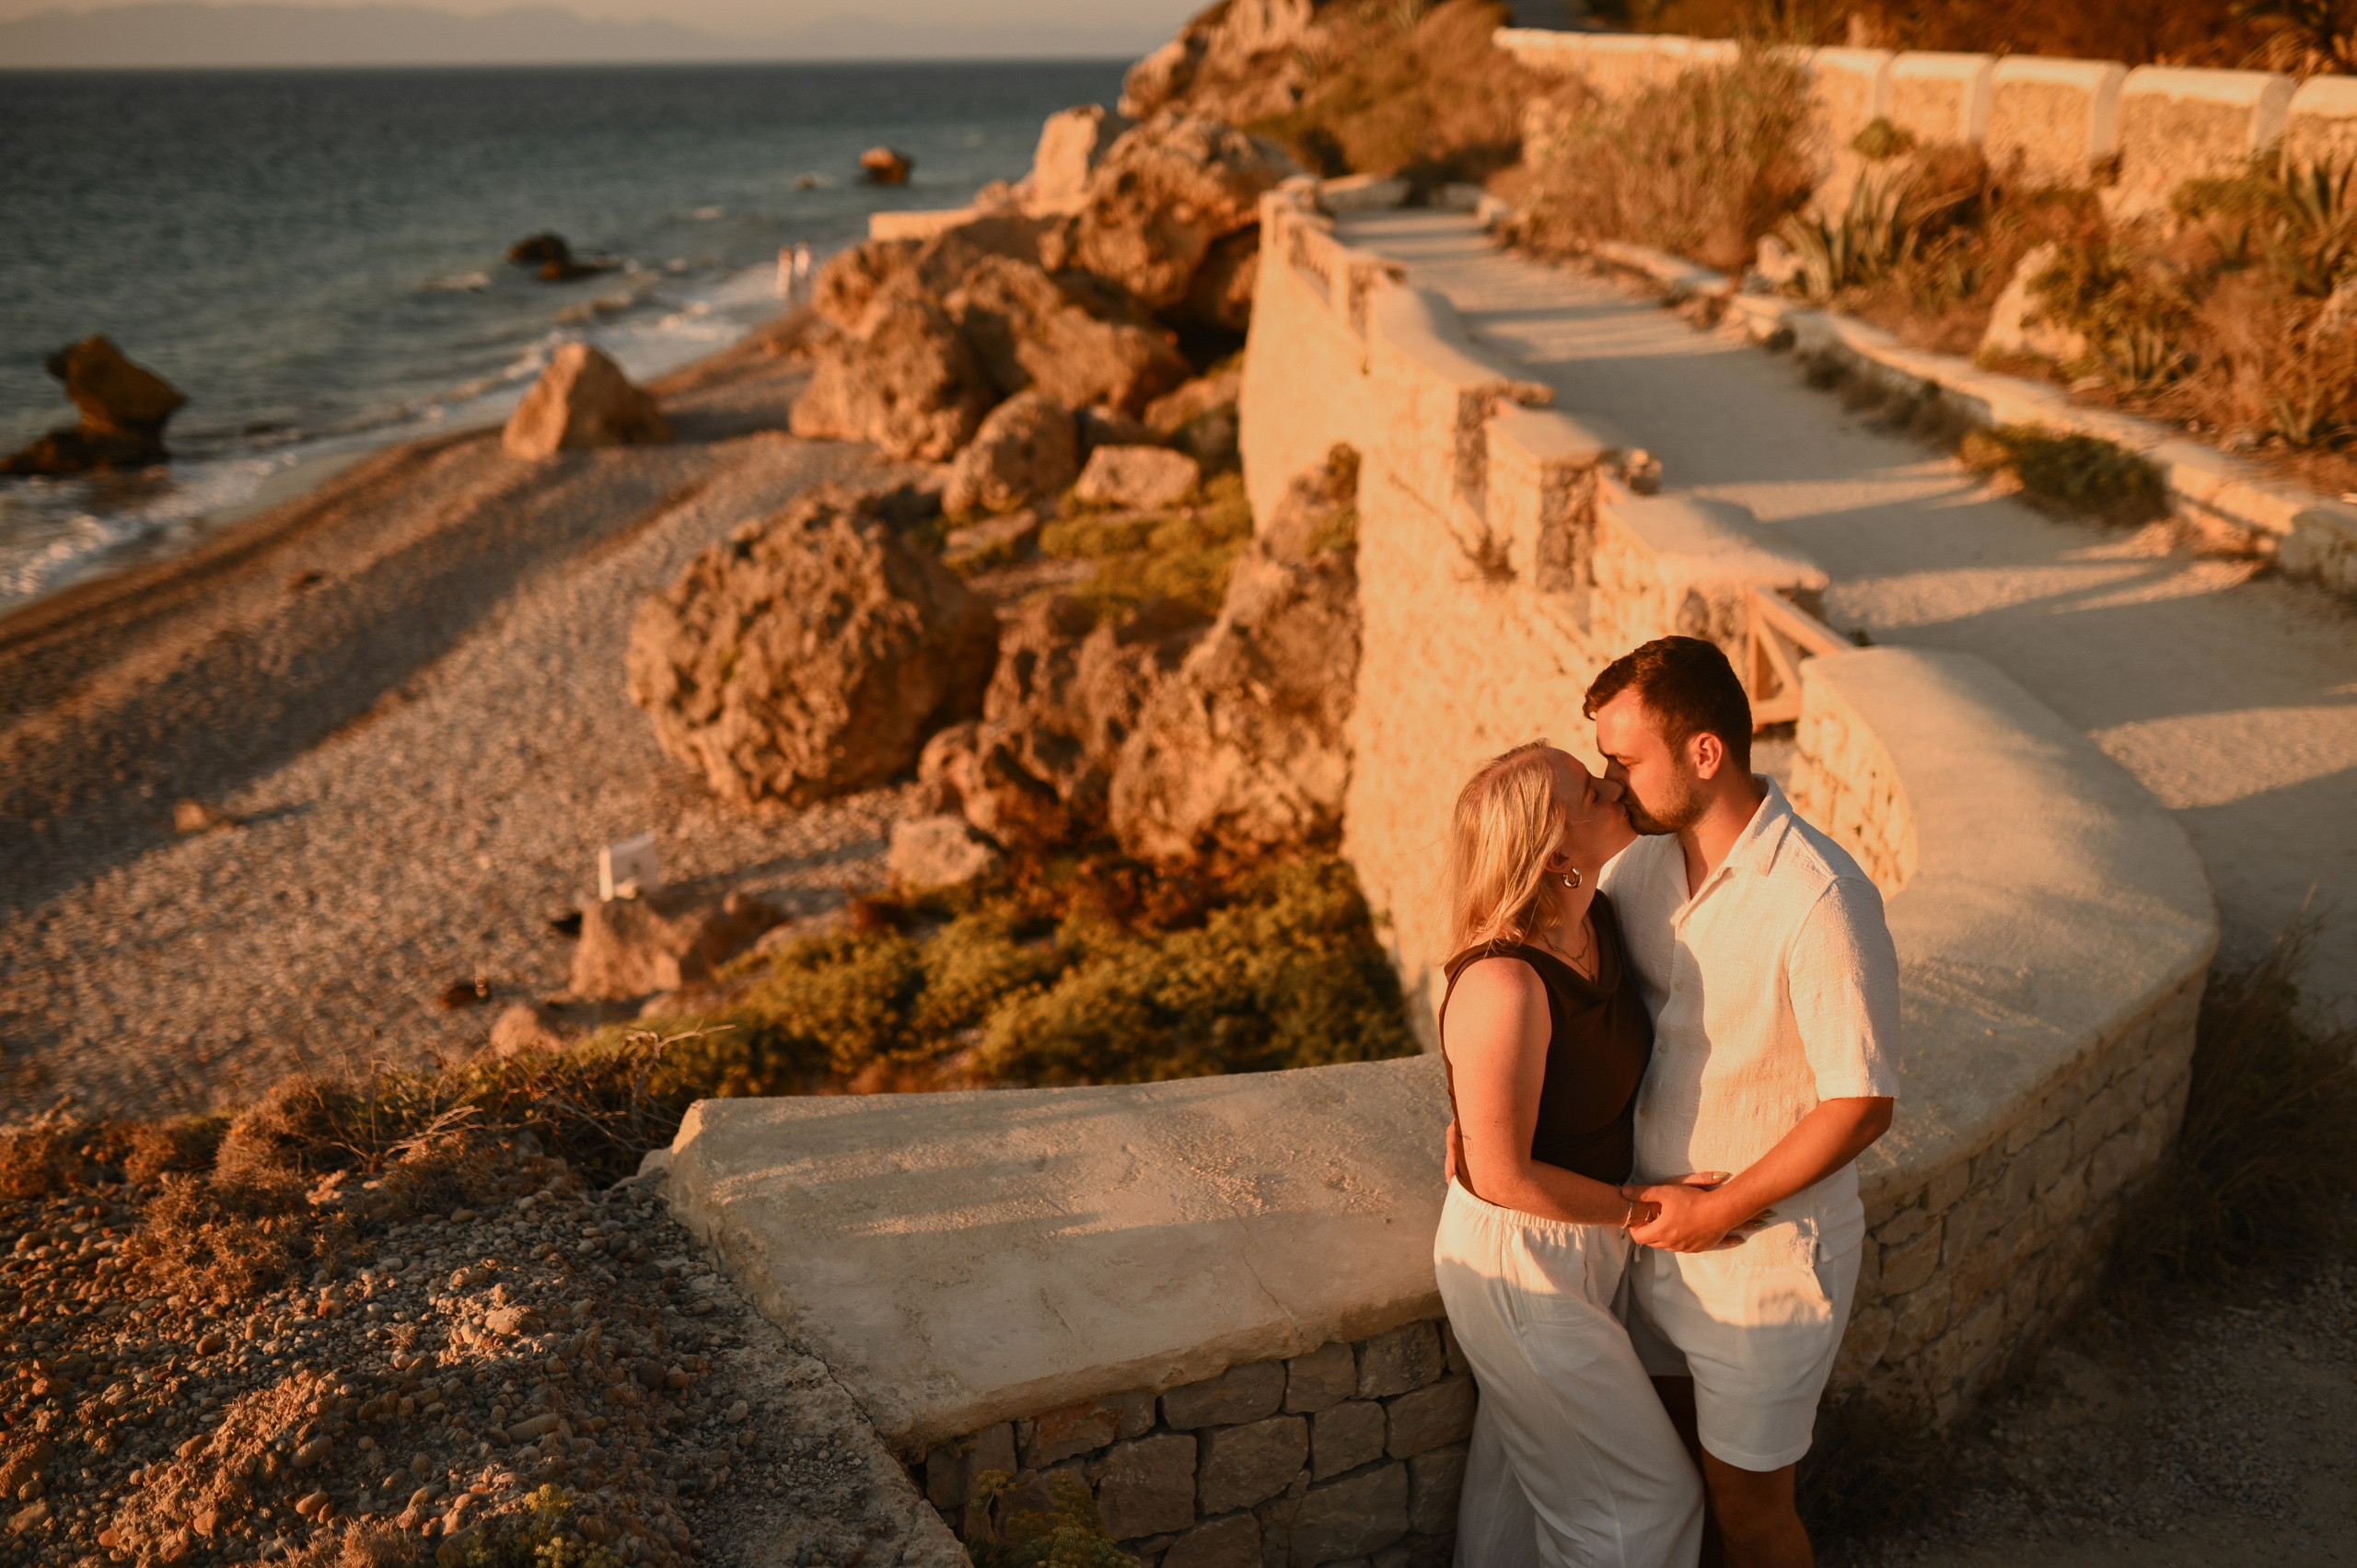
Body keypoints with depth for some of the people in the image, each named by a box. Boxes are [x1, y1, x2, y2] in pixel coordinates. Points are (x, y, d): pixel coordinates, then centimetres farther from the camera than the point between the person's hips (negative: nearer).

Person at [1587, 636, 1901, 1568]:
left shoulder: (1820, 903, -27)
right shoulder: (1646, 860, -3)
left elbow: (1861, 1105, -24)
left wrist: (1719, 1210, -18)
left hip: (1767, 1253, -7)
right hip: (1662, 1224, 7)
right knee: (1677, 1456, 24)